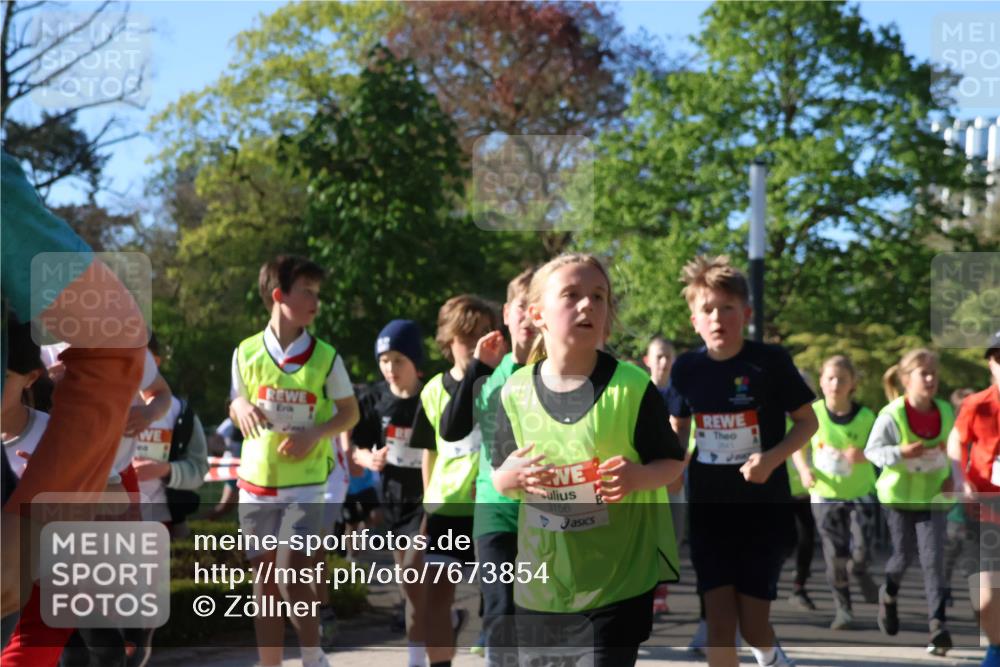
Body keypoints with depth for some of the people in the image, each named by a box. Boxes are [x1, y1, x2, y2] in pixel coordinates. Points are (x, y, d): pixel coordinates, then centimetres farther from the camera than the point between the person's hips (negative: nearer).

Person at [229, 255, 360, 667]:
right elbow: (235, 405, 12)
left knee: (293, 575, -12)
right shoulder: (247, 353, 0)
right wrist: (242, 409, -12)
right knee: (265, 578, 8)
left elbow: (350, 413, 4)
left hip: (305, 482, -2)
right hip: (257, 481, 2)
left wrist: (314, 434, -14)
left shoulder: (325, 357, -4)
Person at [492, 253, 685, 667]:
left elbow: (672, 463, -2)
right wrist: (511, 476, -16)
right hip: (541, 579, 4)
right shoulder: (516, 391, -1)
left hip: (617, 578, -4)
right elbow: (499, 479, 8)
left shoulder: (631, 386, -10)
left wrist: (640, 476, -23)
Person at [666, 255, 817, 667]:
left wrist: (773, 458, -19)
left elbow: (808, 422, -2)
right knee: (719, 623, -3)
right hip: (709, 512, 2)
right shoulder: (686, 369, -2)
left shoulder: (770, 362, -11)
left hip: (765, 511, -2)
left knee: (753, 624, 1)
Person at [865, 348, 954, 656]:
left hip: (933, 497, 2)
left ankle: (939, 625, -10)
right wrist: (900, 452, -29)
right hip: (899, 495, -2)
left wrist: (951, 477, -1)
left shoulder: (945, 412, -4)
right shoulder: (891, 416, -17)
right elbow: (871, 451, -13)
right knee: (904, 555, 10)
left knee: (934, 559, -8)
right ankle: (888, 593, 44)